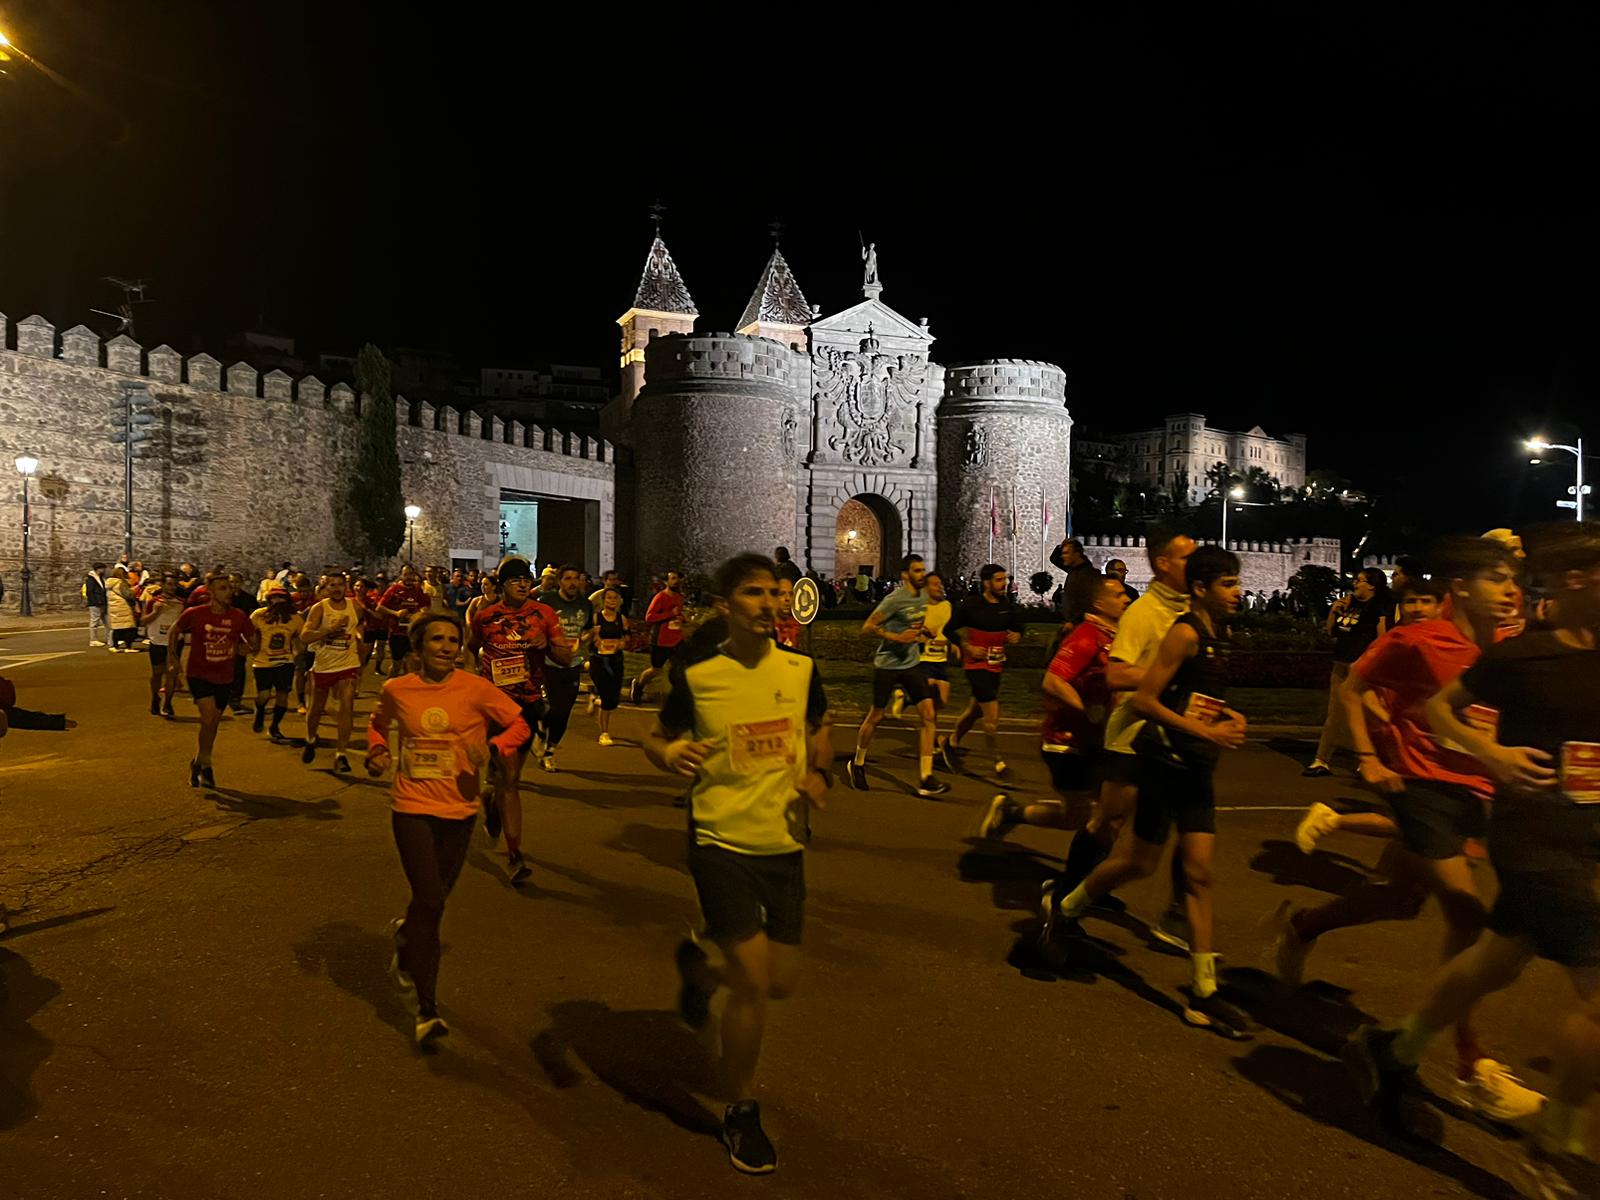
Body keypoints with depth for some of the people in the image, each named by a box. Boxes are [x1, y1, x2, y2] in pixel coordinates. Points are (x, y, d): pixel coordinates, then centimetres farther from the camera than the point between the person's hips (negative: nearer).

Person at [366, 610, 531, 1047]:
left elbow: (519, 724, -1)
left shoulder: (475, 690, -8)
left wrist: (494, 747, -20)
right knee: (430, 902, -9)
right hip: (412, 808, -1)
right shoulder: (396, 690, -2)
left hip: (459, 810, 1)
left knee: (434, 899, 17)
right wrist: (377, 751, -1)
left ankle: (405, 933, 54)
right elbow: (378, 724, 19)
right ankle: (426, 1008, 4)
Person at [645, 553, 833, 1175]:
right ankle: (741, 1113, 21)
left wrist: (819, 773, -3)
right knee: (753, 983, -6)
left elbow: (820, 726, 16)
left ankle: (697, 966, 45)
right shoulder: (696, 674, -10)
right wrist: (669, 753, -22)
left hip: (784, 843, 4)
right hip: (721, 842, -4)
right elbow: (657, 737, 2)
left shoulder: (801, 667, -2)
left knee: (781, 982, 11)